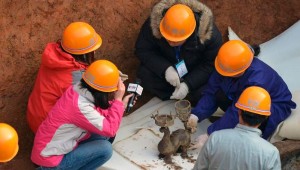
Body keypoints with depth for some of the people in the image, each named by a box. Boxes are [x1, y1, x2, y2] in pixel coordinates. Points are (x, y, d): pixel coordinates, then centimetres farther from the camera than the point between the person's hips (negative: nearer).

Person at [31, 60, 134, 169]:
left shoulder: (80, 90, -5)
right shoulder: (79, 106, -30)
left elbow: (99, 114, 9)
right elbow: (110, 130, -26)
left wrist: (121, 104, 0)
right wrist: (118, 100, -21)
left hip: (60, 146, 9)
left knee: (103, 133, 4)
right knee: (105, 148, -16)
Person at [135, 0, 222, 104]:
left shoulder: (210, 34, -33)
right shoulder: (154, 24, -31)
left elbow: (211, 64, -21)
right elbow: (142, 50, -19)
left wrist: (188, 84, -32)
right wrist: (165, 68, -34)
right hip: (167, 66, 1)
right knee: (144, 74, -26)